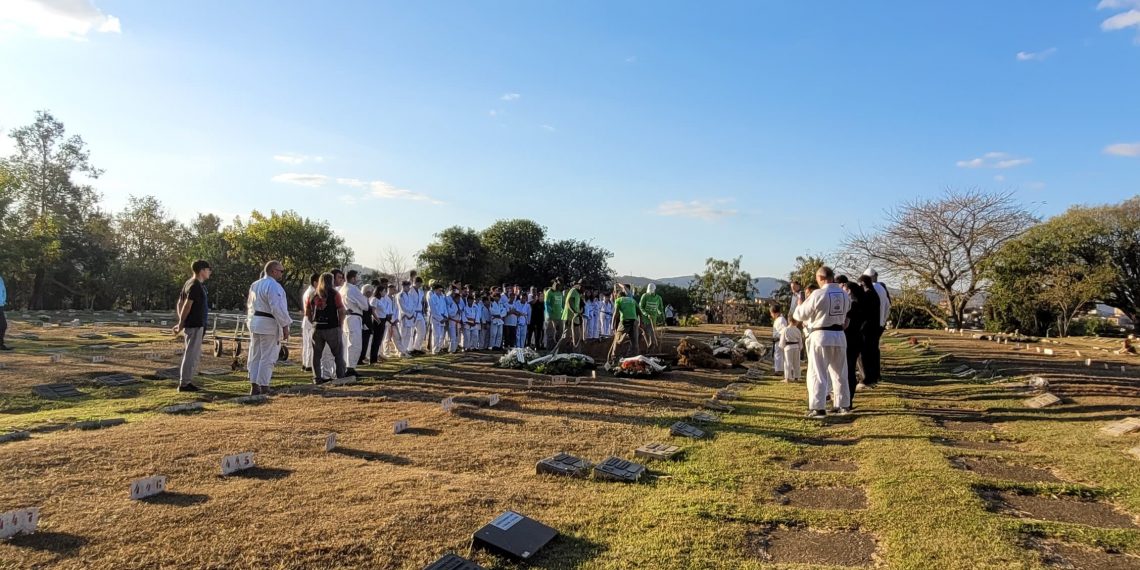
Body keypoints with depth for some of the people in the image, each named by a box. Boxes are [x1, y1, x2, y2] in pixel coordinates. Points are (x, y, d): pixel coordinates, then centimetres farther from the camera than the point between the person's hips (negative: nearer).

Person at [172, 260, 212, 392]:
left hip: (196, 325, 10)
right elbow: (187, 305, -21)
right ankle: (184, 384, 1)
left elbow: (180, 303, 16)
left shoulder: (189, 283, 15)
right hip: (194, 325, -10)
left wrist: (181, 322, 12)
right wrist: (181, 324, -13)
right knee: (192, 354, -4)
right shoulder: (195, 286, -15)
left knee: (195, 354, 16)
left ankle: (185, 381, 22)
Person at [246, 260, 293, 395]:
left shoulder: (254, 285, 14)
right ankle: (263, 387, 2)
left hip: (255, 323, 9)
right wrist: (285, 326, -15)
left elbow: (250, 306, 18)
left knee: (255, 355, 12)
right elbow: (277, 308, -20)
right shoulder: (274, 286, -16)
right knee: (267, 357, -2)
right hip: (269, 324, -9)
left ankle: (254, 386, 16)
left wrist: (251, 321, 23)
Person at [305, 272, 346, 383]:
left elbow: (307, 313, 10)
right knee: (338, 354, 5)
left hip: (317, 328, 4)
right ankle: (340, 377, 4)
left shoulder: (313, 295, 7)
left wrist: (314, 322, 16)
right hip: (332, 328, -4)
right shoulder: (334, 294, -6)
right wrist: (340, 325, 0)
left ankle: (317, 378, 14)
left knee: (317, 354, 13)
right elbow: (342, 311, -11)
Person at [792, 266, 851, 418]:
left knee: (817, 374, 1)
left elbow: (800, 314, -8)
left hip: (821, 336, -6)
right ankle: (843, 405, 26)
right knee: (839, 372, 18)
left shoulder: (818, 294, -15)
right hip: (839, 336, 6)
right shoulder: (844, 294, 2)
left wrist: (799, 307, 16)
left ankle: (818, 408, -1)